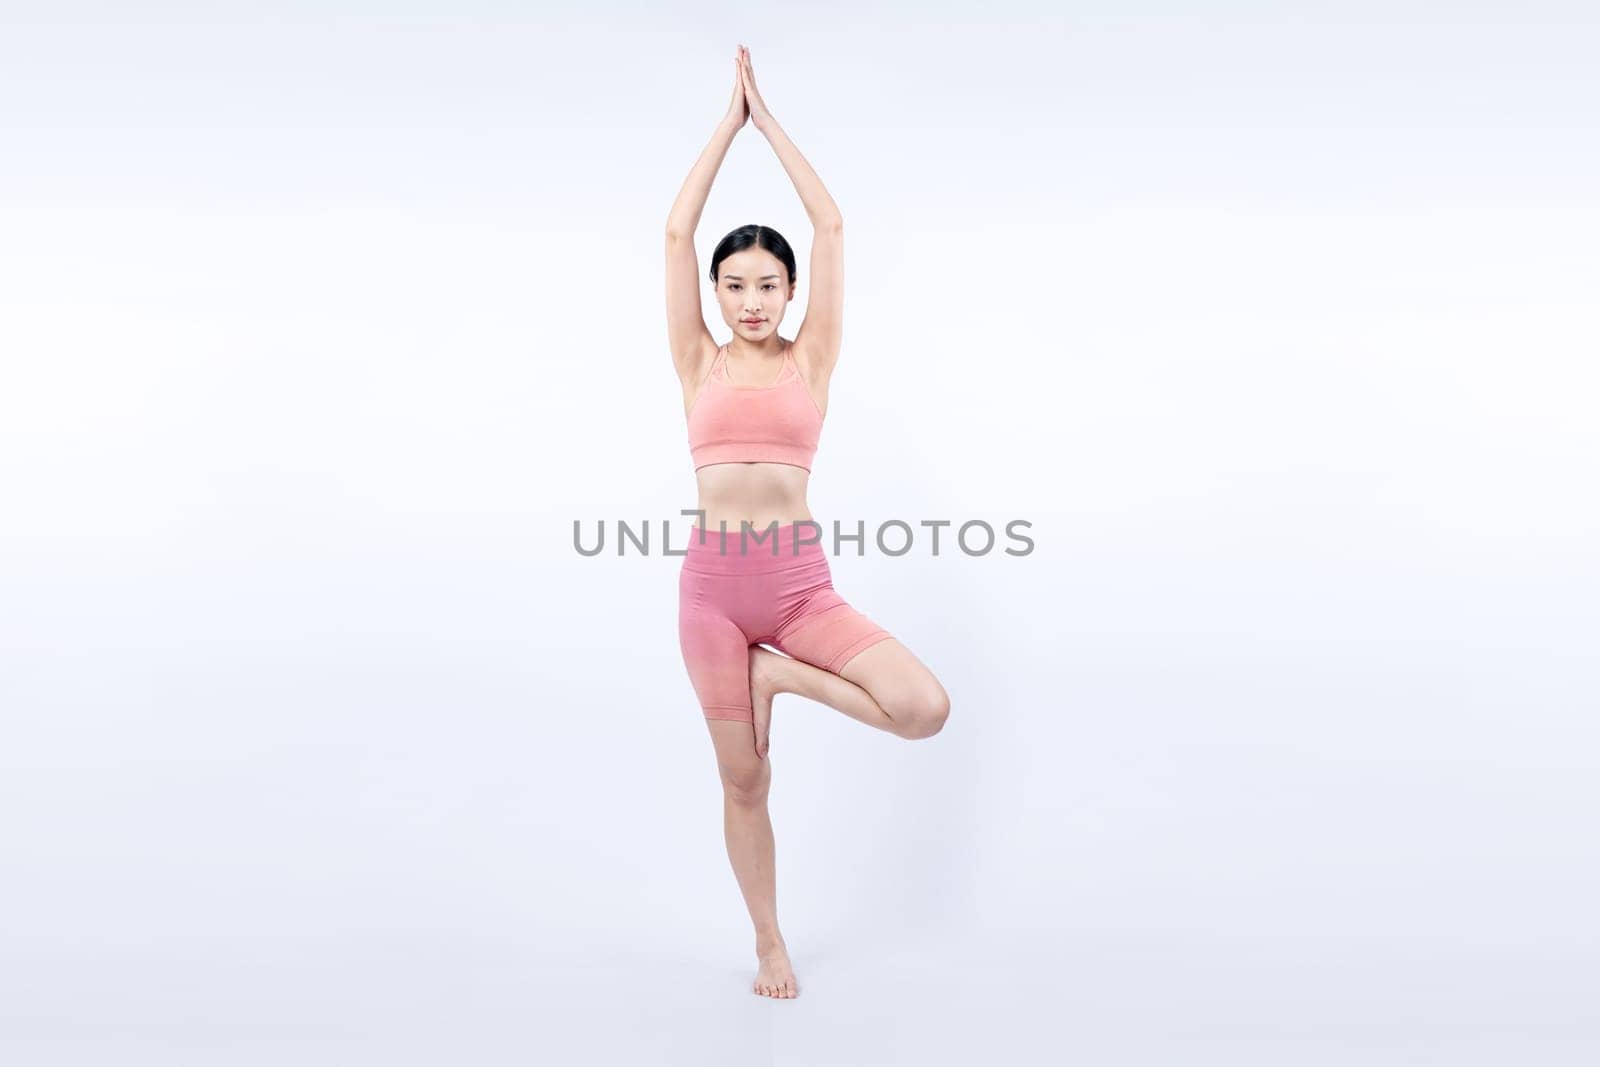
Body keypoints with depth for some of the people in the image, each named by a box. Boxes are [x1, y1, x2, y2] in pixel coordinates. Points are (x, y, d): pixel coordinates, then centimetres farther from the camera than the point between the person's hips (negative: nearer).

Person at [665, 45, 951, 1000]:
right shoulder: (700, 364, 6)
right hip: (714, 582, 1)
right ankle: (770, 943, 32)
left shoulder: (811, 359, 4)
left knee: (925, 709, -20)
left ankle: (783, 675, 6)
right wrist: (730, 121, 6)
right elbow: (676, 233, 2)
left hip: (803, 580, 0)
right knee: (744, 781, 9)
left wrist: (771, 120, 7)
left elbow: (831, 225, 1)